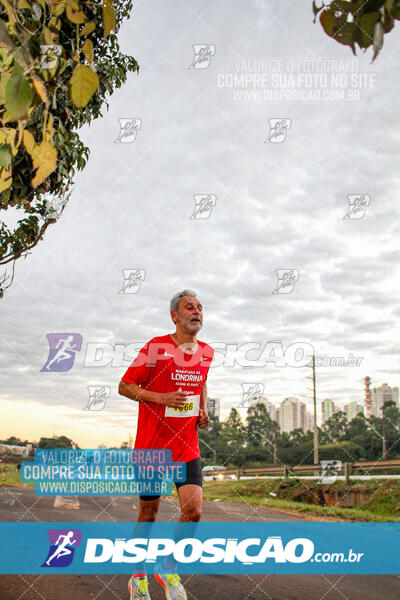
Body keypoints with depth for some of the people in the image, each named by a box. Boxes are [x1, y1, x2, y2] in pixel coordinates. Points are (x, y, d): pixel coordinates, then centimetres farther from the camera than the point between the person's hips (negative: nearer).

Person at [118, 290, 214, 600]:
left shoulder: (206, 351, 5)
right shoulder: (156, 347, -11)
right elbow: (125, 386, -6)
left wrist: (203, 411, 7)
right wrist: (162, 397, -19)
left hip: (187, 446, 4)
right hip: (151, 445, -3)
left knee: (193, 511, -9)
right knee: (149, 514, 10)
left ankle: (168, 567, 19)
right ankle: (138, 575, 35)